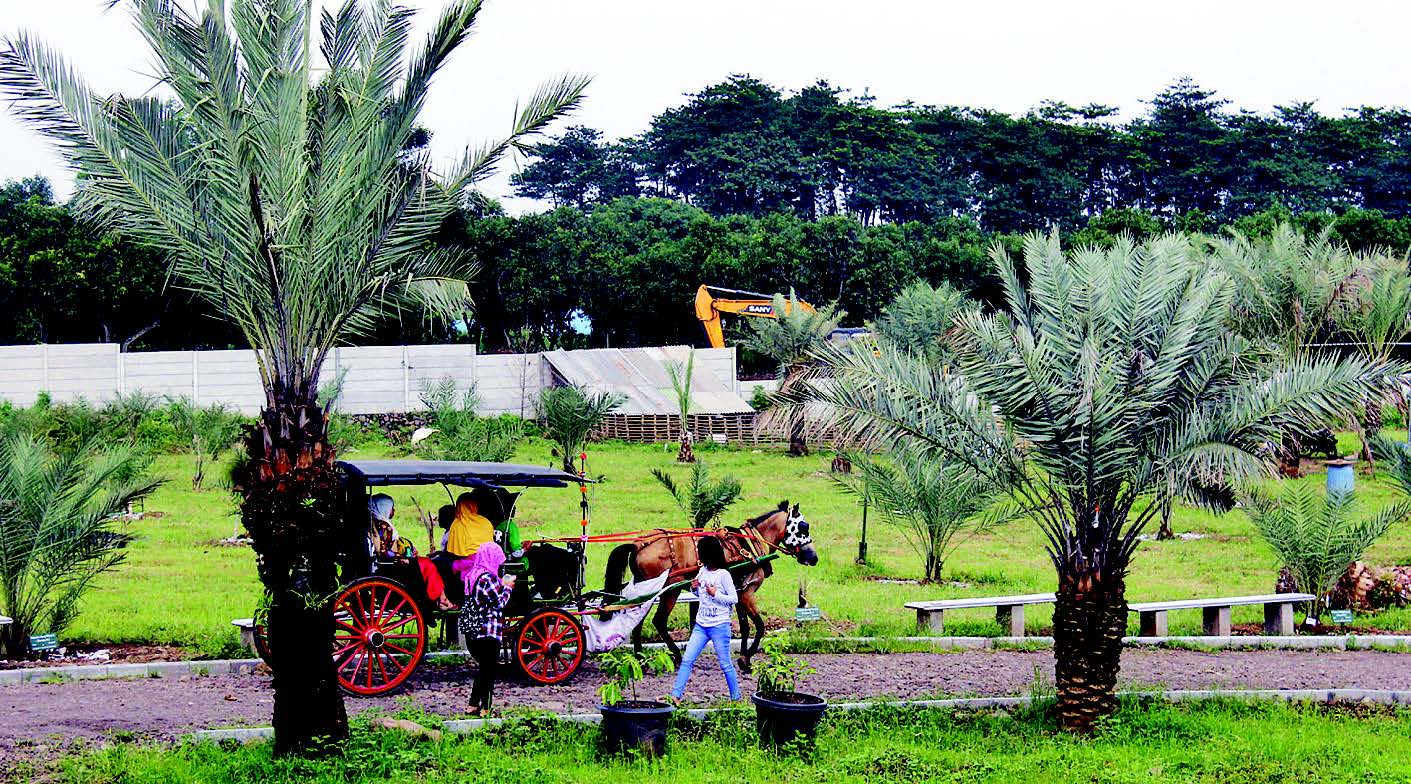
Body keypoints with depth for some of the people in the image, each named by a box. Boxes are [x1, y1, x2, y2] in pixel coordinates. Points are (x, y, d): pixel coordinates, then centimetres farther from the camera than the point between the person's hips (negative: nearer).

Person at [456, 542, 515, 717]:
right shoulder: (488, 578, -18)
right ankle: (485, 709, 2)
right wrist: (507, 586, 3)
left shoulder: (472, 575, 9)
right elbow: (500, 602, -12)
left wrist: (502, 584, 14)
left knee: (482, 668, 19)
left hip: (471, 630, 9)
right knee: (489, 670, 0)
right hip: (488, 631, -9)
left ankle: (473, 706, 19)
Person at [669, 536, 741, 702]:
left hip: (719, 626, -7)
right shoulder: (703, 571, 8)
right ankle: (675, 695, -2)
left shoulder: (723, 575, -11)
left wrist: (715, 594, -18)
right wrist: (694, 588, 1)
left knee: (725, 664, 1)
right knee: (687, 660, 0)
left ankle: (736, 698, 13)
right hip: (701, 625, 7)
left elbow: (734, 599, -9)